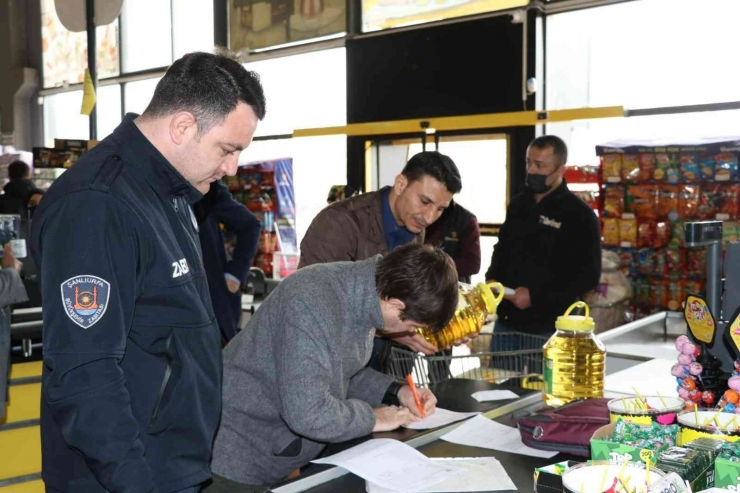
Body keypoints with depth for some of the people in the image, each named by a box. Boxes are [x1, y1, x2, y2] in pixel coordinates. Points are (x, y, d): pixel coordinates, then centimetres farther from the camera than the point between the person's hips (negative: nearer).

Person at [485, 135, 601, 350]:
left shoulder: (580, 215, -9)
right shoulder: (518, 204, 11)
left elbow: (588, 275, -13)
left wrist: (535, 295, -18)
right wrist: (492, 279, 3)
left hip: (549, 329, -6)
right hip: (506, 321, 6)